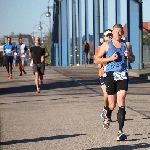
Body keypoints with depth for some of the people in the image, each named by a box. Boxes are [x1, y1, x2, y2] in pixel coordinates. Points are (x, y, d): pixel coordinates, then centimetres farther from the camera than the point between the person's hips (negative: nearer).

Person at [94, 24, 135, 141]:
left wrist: (128, 56, -3)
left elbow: (132, 60, 20)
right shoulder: (106, 45, 4)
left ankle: (120, 131, -12)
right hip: (110, 75, -1)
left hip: (123, 75, 1)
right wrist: (110, 58, -11)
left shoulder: (127, 45, 10)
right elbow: (96, 60, 2)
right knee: (112, 104, 5)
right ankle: (107, 118, 41)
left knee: (121, 102, -11)